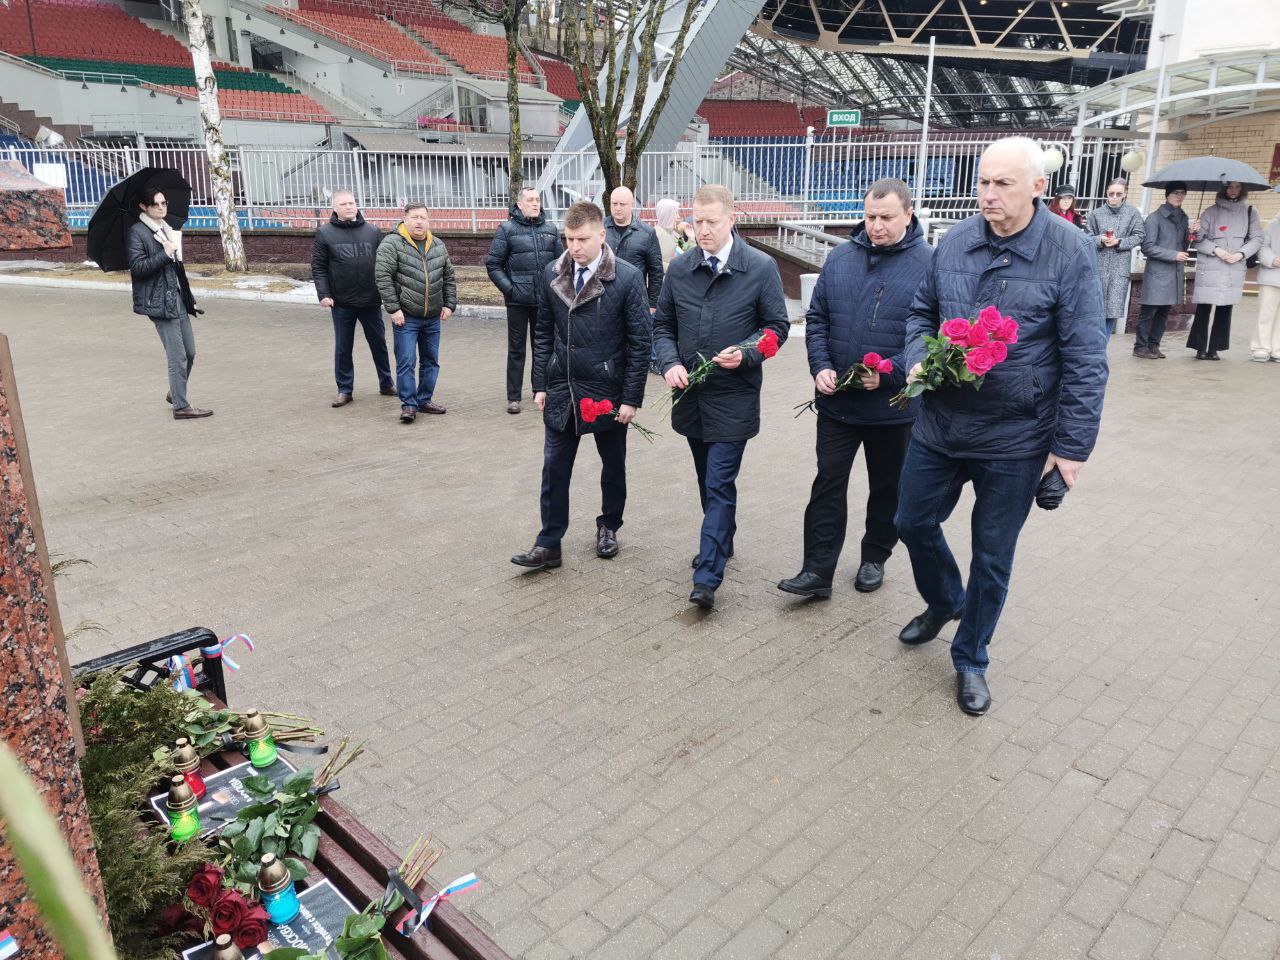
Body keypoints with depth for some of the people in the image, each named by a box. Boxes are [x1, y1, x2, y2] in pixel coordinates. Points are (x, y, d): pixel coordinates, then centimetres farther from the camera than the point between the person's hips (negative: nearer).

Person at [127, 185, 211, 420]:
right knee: (178, 357, -9)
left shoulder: (167, 229, 18)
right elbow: (137, 267, -16)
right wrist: (165, 254, -25)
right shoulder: (137, 232, -8)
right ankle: (181, 407, -2)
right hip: (159, 301, -8)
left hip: (178, 299, 8)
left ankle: (175, 394, 31)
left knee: (190, 353, 12)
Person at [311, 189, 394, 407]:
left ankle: (386, 384, 25)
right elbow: (318, 267, 0)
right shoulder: (325, 233, 0)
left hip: (371, 301, 1)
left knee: (378, 344, 11)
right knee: (343, 348, 7)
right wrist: (323, 294, -9)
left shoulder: (373, 232, 4)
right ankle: (345, 389, 18)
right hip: (341, 302, -1)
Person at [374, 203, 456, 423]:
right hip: (406, 316, -5)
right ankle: (408, 404, 2)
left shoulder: (438, 246, 10)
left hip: (433, 317, 5)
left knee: (431, 361, 12)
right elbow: (383, 277, -12)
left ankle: (424, 400, 24)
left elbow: (449, 277, 16)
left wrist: (449, 304, 6)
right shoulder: (392, 243, -7)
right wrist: (393, 308, -17)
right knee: (406, 362, -6)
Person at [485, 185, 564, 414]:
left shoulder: (551, 229, 9)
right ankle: (513, 397, 10)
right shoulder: (507, 229, -2)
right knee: (516, 349, 3)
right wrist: (509, 288, -10)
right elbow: (493, 264, -2)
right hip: (518, 301, -3)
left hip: (545, 300, 3)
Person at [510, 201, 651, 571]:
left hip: (608, 391, -3)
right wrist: (540, 384, 5)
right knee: (554, 468, 3)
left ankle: (608, 526, 35)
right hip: (562, 390, 3)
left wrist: (632, 397, -11)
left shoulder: (627, 277, -11)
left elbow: (640, 342, -9)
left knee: (613, 466, 14)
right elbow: (544, 333, 8)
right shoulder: (552, 274, 1)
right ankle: (548, 545, 12)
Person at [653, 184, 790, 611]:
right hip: (690, 393, 5)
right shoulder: (679, 268, 2)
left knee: (720, 485, -6)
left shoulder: (761, 268, -8)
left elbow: (777, 326, -1)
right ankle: (721, 541, 39)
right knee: (708, 480, 19)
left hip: (734, 396, -4)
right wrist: (669, 363, -9)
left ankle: (707, 577, -4)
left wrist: (745, 354, -19)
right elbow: (663, 325, 10)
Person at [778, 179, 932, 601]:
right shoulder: (840, 258, 2)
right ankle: (817, 571, 10)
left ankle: (874, 559, 34)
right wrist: (821, 367, -8)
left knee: (886, 487, 15)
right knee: (828, 484, 4)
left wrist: (889, 374, -22)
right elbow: (816, 319, 7)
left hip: (894, 404, -2)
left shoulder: (929, 264, -10)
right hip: (837, 400, 3)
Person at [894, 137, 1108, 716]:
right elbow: (922, 311, 12)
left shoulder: (1070, 252, -13)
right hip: (939, 425, 4)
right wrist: (918, 358, -9)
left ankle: (969, 659, 32)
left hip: (1015, 439, -4)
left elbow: (1085, 359, -12)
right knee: (913, 522, 18)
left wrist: (1072, 444, -13)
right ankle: (944, 602, 48)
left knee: (992, 558, 10)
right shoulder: (955, 242, -1)